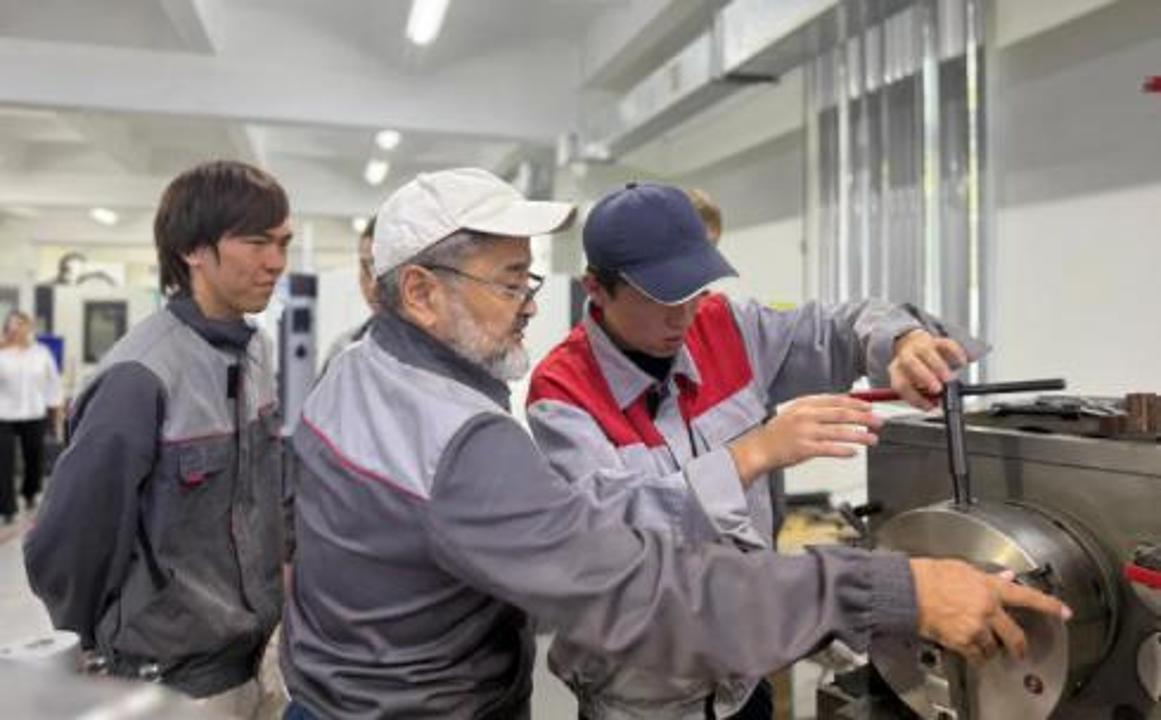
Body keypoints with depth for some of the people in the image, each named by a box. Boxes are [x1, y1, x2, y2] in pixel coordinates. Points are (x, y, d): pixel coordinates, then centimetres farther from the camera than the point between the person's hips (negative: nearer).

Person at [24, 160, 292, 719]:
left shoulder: (254, 349, -2)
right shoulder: (142, 377, -24)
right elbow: (61, 547, -16)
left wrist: (261, 601, 13)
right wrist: (105, 644, -1)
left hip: (254, 658, 6)